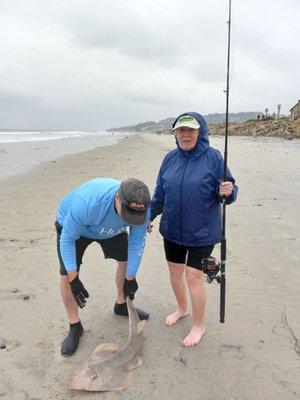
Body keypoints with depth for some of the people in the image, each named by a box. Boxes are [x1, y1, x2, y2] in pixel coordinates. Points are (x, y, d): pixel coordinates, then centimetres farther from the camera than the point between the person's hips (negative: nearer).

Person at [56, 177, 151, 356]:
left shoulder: (141, 209, -33)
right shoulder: (86, 203, -47)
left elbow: (137, 242, -17)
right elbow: (67, 240, -30)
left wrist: (130, 278, -11)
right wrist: (74, 279, -27)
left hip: (111, 228, 4)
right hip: (73, 225, -3)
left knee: (127, 259, 7)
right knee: (66, 277, -9)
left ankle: (121, 305, 33)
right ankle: (75, 326, 13)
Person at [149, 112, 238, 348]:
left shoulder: (213, 157, -10)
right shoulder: (171, 158, 4)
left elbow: (228, 191, -6)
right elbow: (160, 193, 13)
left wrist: (227, 192, -28)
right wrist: (150, 217, 15)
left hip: (202, 232, -5)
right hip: (172, 230, 5)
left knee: (193, 276, 0)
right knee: (175, 271, 17)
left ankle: (199, 325, 23)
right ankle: (182, 308, 44)